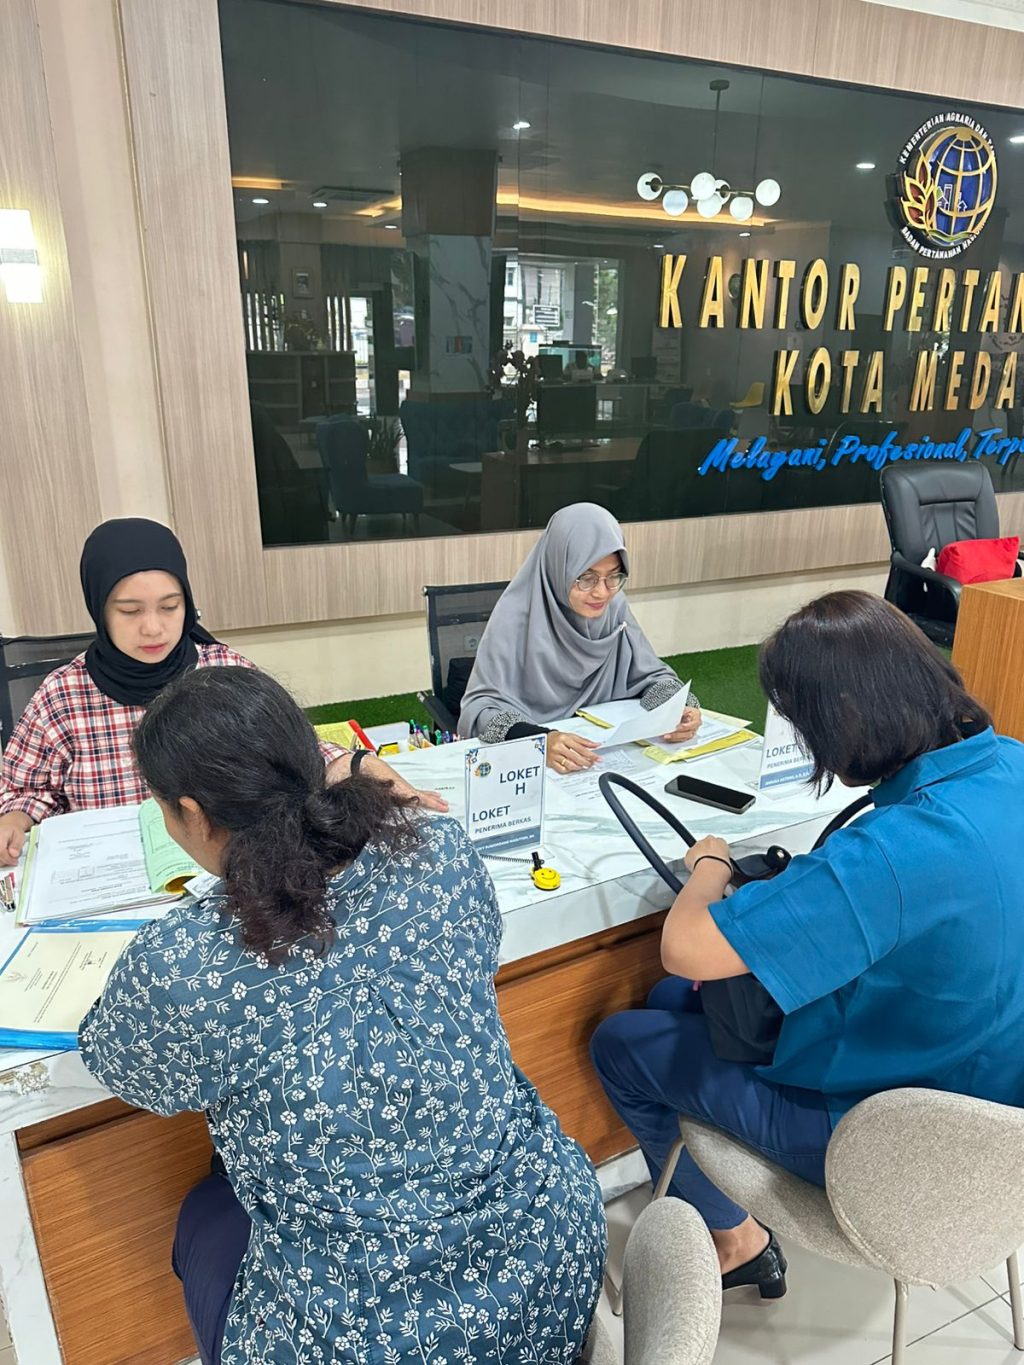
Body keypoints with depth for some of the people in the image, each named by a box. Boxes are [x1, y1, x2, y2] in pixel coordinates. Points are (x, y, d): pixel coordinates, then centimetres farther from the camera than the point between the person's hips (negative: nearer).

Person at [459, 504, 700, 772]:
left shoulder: (614, 606, -4)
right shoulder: (517, 614, -17)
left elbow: (651, 676, 4)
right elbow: (481, 705, -21)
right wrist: (540, 741, -38)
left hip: (602, 750, 4)